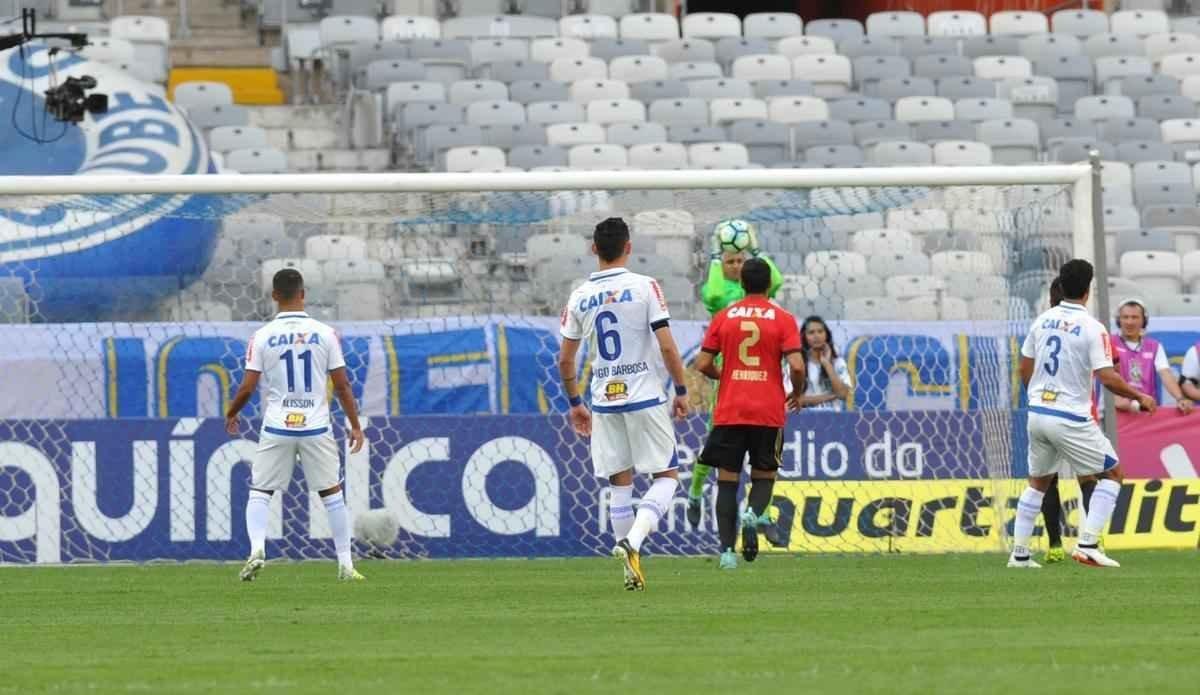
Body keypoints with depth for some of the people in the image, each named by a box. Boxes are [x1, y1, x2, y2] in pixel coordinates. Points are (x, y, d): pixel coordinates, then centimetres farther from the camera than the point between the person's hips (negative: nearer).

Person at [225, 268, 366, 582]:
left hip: (277, 427, 0)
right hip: (316, 427, 0)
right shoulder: (324, 333, -2)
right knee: (332, 494, 11)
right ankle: (345, 564, 11)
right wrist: (355, 426, 8)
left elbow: (247, 388, -4)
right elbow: (342, 385, -1)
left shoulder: (263, 336, -4)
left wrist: (231, 415, 15)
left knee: (259, 492, 9)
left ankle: (257, 549, -13)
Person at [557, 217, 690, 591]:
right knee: (667, 475, 5)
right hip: (645, 398, -4)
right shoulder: (645, 287, -7)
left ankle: (632, 568, 13)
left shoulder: (579, 297, 4)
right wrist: (681, 390, 0)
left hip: (604, 401, 4)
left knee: (619, 482, 12)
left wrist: (575, 402, 21)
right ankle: (632, 542, -18)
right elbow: (667, 347, -11)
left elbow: (565, 359, 8)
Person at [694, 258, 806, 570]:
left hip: (729, 412, 1)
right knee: (764, 474, 14)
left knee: (727, 480, 6)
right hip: (769, 412, -1)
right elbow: (796, 365, -11)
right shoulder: (782, 319, -2)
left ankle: (727, 549, -4)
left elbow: (703, 364, 2)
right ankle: (753, 513, -19)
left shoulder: (723, 318, 4)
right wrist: (798, 393, 8)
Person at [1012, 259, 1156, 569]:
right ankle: (1087, 544, -4)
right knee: (1112, 473, 8)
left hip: (1038, 414, 6)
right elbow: (1107, 378, -18)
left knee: (1038, 482, 21)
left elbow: (1025, 369, 12)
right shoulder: (1092, 328, -13)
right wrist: (1140, 397, -4)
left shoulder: (1042, 321, 4)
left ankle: (1019, 554, 17)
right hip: (1071, 420, -6)